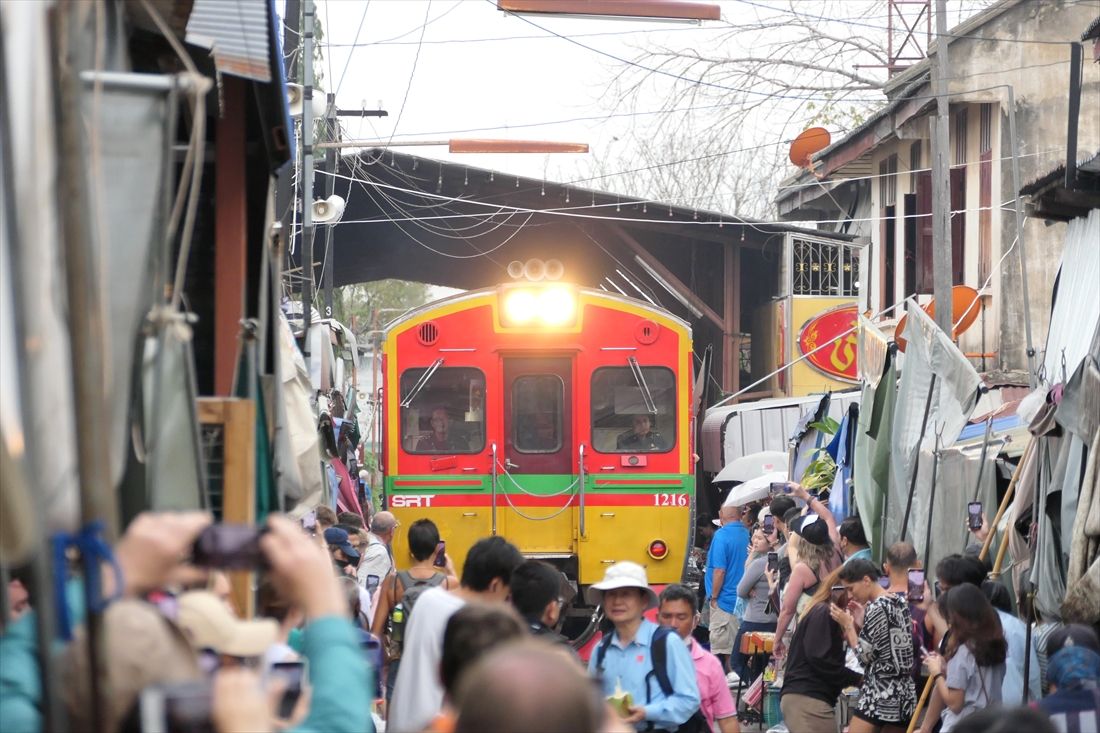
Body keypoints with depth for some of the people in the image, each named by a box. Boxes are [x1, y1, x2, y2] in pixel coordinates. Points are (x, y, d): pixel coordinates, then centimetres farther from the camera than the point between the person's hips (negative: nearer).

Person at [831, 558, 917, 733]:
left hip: (879, 694, -9)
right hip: (904, 693, 9)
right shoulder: (900, 603, 11)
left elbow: (865, 655, -12)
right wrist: (862, 622, 12)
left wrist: (848, 625, -3)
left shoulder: (876, 608, -13)